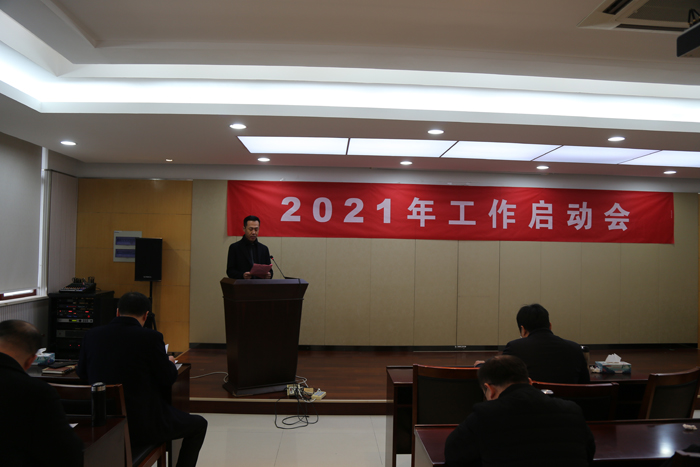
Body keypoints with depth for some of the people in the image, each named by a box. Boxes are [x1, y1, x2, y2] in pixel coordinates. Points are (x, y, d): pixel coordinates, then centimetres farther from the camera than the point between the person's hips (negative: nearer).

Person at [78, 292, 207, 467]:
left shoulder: (91, 335, -3)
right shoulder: (151, 337, -17)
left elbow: (81, 373, 12)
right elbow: (168, 378, -9)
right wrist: (170, 363, 12)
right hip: (142, 425, -6)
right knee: (199, 425, 17)